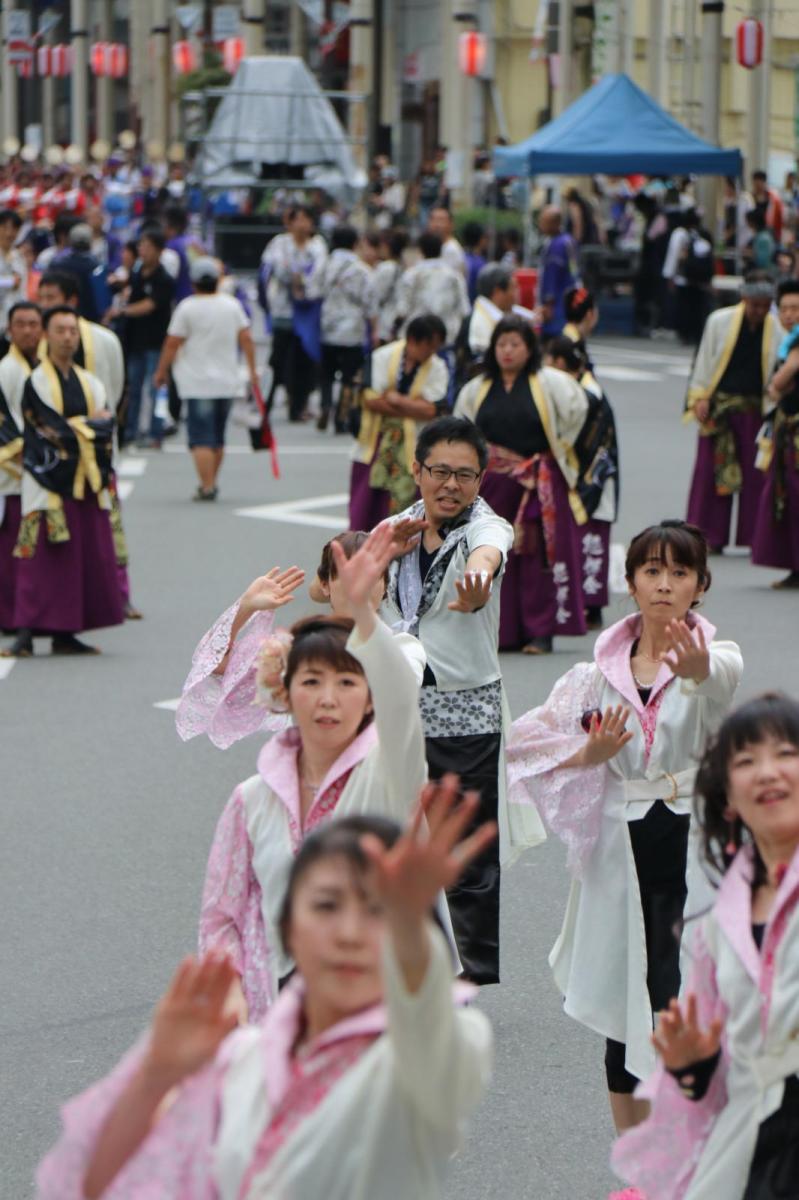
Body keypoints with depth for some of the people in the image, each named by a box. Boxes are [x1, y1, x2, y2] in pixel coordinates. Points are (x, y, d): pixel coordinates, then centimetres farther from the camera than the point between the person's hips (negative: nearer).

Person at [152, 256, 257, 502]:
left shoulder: (187, 308, -9)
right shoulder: (232, 304, 4)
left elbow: (172, 344, -9)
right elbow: (246, 339, 6)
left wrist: (161, 372, 3)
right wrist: (252, 370, 14)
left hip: (197, 383, -5)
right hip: (227, 382, 5)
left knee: (201, 438, -6)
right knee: (217, 438, 17)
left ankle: (207, 486, -16)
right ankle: (210, 483, 26)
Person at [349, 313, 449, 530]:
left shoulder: (438, 369, -2)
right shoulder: (382, 357, -3)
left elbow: (431, 410, -13)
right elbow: (370, 399, -12)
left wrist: (394, 399, -13)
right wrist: (413, 406, -11)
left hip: (411, 450, -1)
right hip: (374, 446, 1)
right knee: (363, 516, 7)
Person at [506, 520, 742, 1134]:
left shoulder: (718, 655, -5)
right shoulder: (601, 671, 5)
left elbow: (718, 680, -31)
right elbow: (527, 744, 8)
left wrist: (695, 666, -55)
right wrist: (589, 755, -11)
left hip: (695, 849, -3)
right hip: (623, 848, 4)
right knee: (625, 1012, 9)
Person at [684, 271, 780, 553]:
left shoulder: (776, 330, 0)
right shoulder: (720, 321, -2)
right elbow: (704, 360, 4)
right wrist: (700, 397, -1)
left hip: (754, 409, 1)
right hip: (719, 404, -1)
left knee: (754, 473, 1)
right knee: (711, 468, -1)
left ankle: (751, 538, 8)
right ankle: (708, 537, 5)